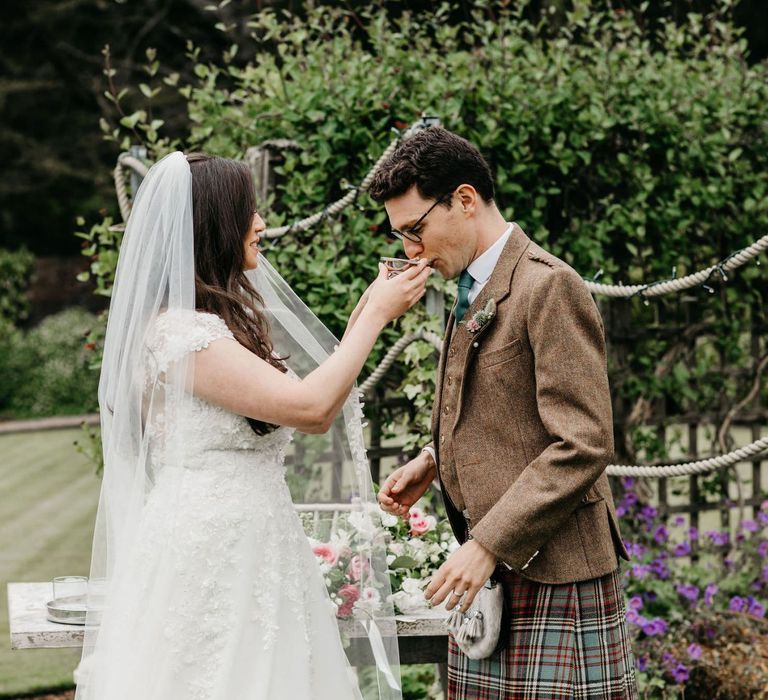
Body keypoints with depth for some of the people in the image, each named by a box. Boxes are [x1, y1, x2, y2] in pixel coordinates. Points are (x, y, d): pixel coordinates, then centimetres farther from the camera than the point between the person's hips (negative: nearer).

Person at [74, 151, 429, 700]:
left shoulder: (222, 321, 16)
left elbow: (309, 413, 14)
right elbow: (310, 407, -18)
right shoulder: (177, 330, -16)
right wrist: (377, 315, -10)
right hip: (208, 557, -9)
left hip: (254, 555, 9)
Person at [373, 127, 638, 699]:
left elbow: (583, 445, -18)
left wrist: (488, 545, -19)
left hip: (552, 575, -9)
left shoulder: (549, 287, -13)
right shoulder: (476, 292, 17)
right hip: (490, 569, 9)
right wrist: (433, 461, 9)